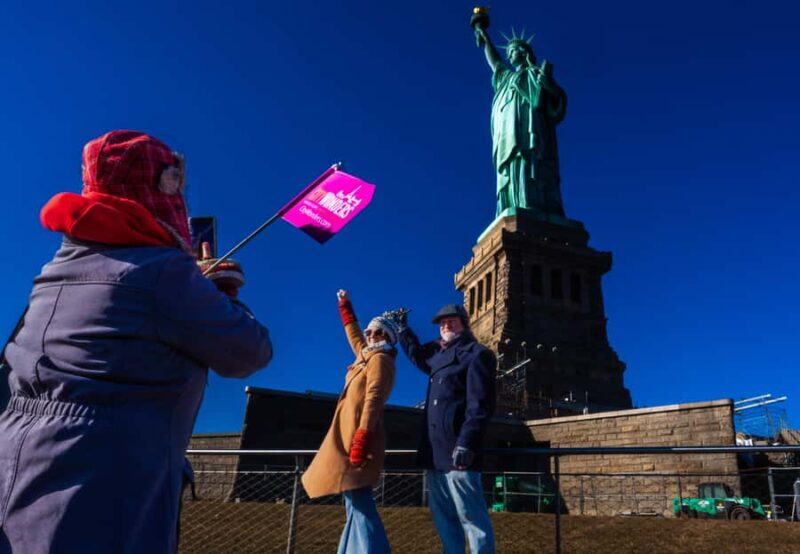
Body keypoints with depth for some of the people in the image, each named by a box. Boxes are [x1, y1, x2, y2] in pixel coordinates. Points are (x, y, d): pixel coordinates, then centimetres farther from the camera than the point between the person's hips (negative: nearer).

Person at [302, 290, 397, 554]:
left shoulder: (380, 359, -6)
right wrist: (345, 306, 47)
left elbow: (373, 399, -19)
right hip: (351, 437, 10)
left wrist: (361, 439, -27)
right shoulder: (367, 356, 19)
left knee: (358, 501, -15)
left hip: (358, 439, -10)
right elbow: (354, 335, 39)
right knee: (355, 501, 9)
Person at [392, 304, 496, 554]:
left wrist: (466, 443, -24)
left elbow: (480, 404, -15)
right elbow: (417, 355, 43)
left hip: (457, 450, -9)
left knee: (471, 516, -6)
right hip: (435, 451, 9)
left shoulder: (477, 354, -5)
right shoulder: (439, 355, 19)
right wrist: (403, 328, 37)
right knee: (443, 517, 14)